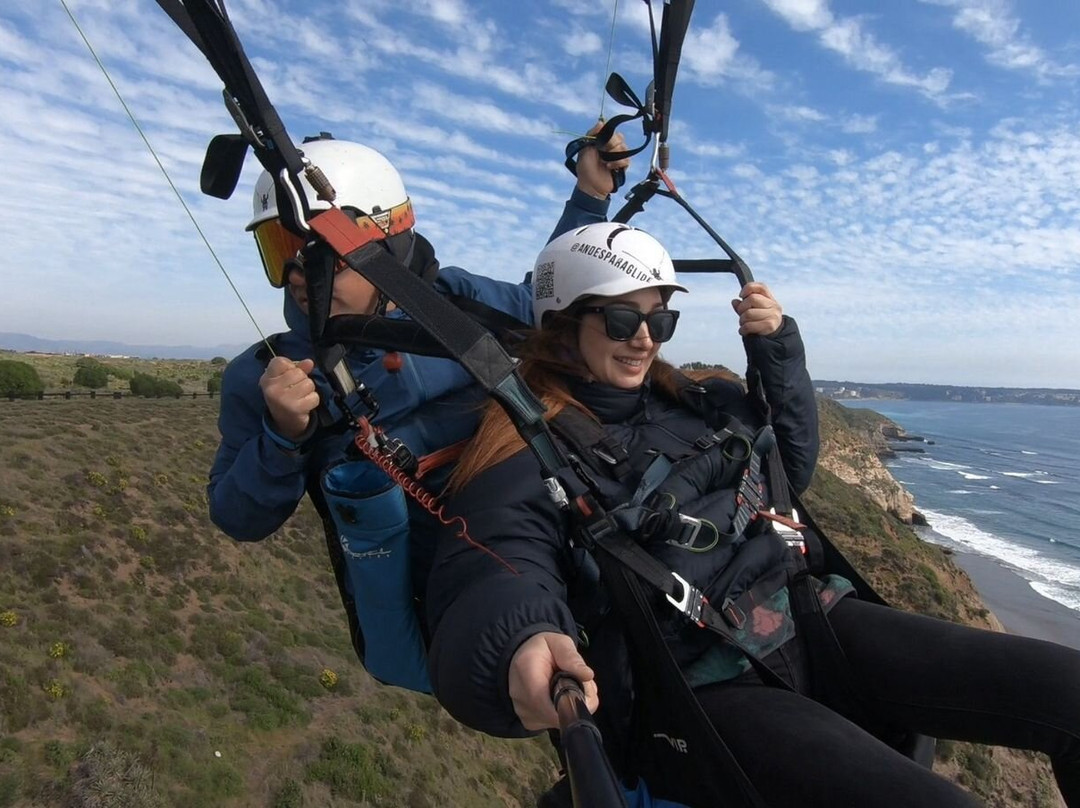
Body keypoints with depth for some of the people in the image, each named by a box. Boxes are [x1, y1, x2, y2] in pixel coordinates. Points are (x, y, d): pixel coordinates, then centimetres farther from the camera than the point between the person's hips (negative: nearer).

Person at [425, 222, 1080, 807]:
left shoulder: (695, 401, 13)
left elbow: (793, 467, 24)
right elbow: (486, 590, -20)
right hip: (694, 693, -6)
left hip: (803, 618, 7)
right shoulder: (525, 455, -7)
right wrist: (522, 647, -45)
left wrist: (778, 351, 11)